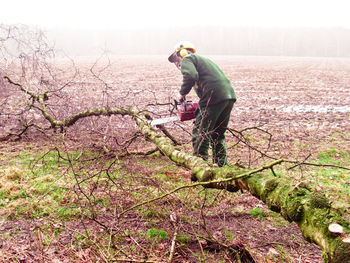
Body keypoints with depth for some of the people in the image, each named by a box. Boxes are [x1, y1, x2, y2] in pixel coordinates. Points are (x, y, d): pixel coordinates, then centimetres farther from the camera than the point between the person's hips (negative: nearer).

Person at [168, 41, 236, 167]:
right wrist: (202, 106, 26)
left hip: (215, 97, -9)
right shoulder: (203, 59, 33)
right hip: (229, 95, 9)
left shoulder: (187, 59, 7)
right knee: (218, 135, 18)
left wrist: (183, 93, 0)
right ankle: (222, 166, 21)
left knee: (200, 134, -1)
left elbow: (191, 76, -16)